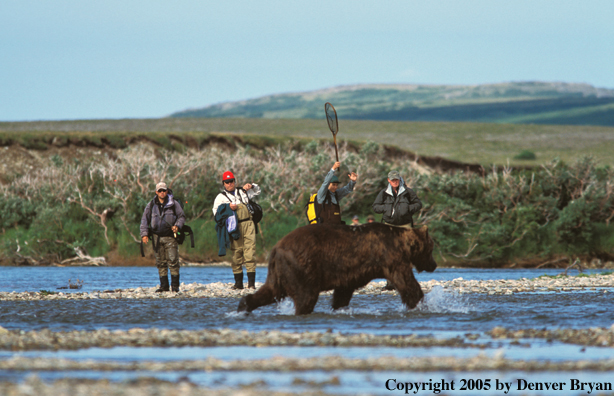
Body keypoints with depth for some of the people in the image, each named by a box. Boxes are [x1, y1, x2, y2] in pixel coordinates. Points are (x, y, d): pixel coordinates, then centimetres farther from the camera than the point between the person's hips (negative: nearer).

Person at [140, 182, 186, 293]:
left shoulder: (174, 204, 2)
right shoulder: (151, 205, 7)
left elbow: (182, 216, 9)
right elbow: (144, 220, 8)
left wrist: (177, 226, -10)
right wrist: (144, 234, -3)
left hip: (170, 236, -3)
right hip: (157, 237, 3)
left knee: (173, 261, -9)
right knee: (160, 262, 5)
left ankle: (175, 285, -4)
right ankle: (164, 285, 10)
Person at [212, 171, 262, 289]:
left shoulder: (242, 192, 22)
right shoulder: (221, 197, 14)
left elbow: (257, 191, 38)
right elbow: (216, 212, 3)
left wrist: (251, 186, 17)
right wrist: (228, 208, -10)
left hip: (248, 225, 1)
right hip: (234, 226, -1)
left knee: (250, 253, -9)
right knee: (236, 253, -3)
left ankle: (251, 282, -12)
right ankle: (238, 282, 5)